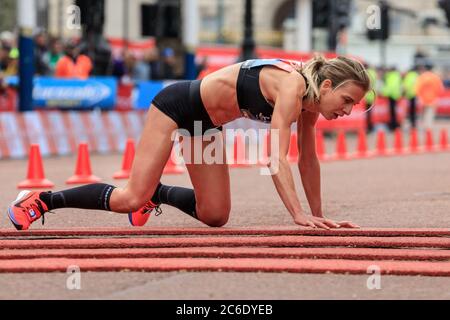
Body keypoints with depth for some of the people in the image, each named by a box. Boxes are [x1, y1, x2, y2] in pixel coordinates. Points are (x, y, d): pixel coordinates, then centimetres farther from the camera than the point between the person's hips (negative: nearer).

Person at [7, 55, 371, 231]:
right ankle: (43, 200, -1)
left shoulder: (309, 102, -5)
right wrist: (299, 214, -38)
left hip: (206, 123, 9)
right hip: (178, 104, -9)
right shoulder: (292, 86, -30)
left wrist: (318, 213, 5)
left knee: (215, 216, 5)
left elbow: (309, 160, 6)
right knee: (131, 199, -15)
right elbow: (277, 158, -35)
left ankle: (155, 193, 30)